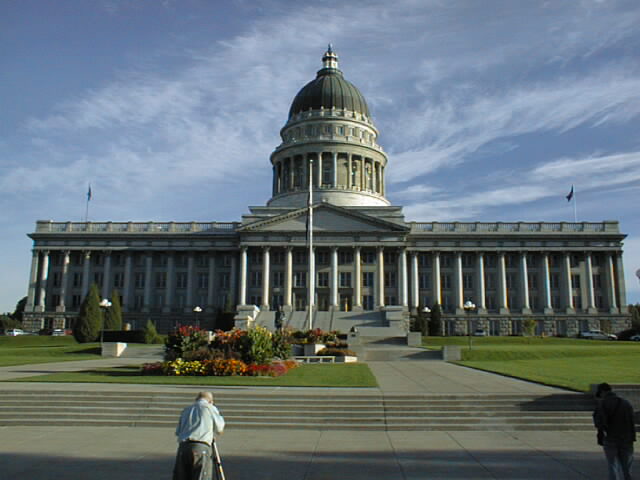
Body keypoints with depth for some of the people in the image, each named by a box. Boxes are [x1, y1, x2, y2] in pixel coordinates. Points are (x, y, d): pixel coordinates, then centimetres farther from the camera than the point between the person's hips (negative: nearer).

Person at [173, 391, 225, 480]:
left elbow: (177, 432, 22)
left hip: (183, 447, 5)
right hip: (201, 449, -5)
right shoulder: (210, 408, 8)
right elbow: (219, 429, 15)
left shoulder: (186, 410, 21)